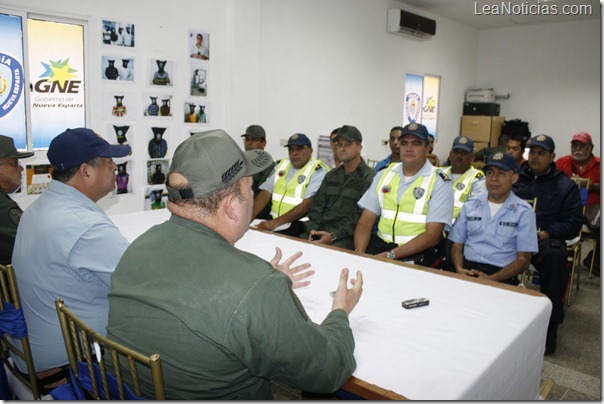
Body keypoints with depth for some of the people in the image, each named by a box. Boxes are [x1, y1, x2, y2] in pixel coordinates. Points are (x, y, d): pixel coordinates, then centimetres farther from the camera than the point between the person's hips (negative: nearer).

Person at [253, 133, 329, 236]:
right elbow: (264, 195, 7)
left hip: (301, 225, -5)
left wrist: (276, 222, -24)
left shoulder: (318, 171, -6)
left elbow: (307, 205, -16)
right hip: (274, 221, 6)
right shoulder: (281, 165, 13)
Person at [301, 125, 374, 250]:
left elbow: (360, 217, -12)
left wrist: (333, 236, -19)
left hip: (346, 236, -6)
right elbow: (317, 204, 16)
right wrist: (313, 228, -2)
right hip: (320, 230, 6)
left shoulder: (368, 178, -4)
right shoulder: (331, 176, 21)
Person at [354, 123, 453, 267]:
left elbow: (432, 236, -11)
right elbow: (365, 222, 8)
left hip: (419, 250, -3)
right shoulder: (384, 175, 11)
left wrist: (390, 255, -21)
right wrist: (359, 253, -12)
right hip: (381, 243, 4)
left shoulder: (439, 183, -2)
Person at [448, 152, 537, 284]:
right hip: (467, 270, 2)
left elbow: (523, 259, 0)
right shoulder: (470, 205, 13)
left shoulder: (524, 212, 4)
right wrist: (459, 269, -8)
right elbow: (457, 245, 13)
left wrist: (491, 279, -14)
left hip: (501, 277, -2)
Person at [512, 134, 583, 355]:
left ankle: (550, 325, -24)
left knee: (554, 255, -36)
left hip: (545, 238, -1)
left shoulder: (565, 185, 15)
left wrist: (547, 233, -10)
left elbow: (574, 222, 8)